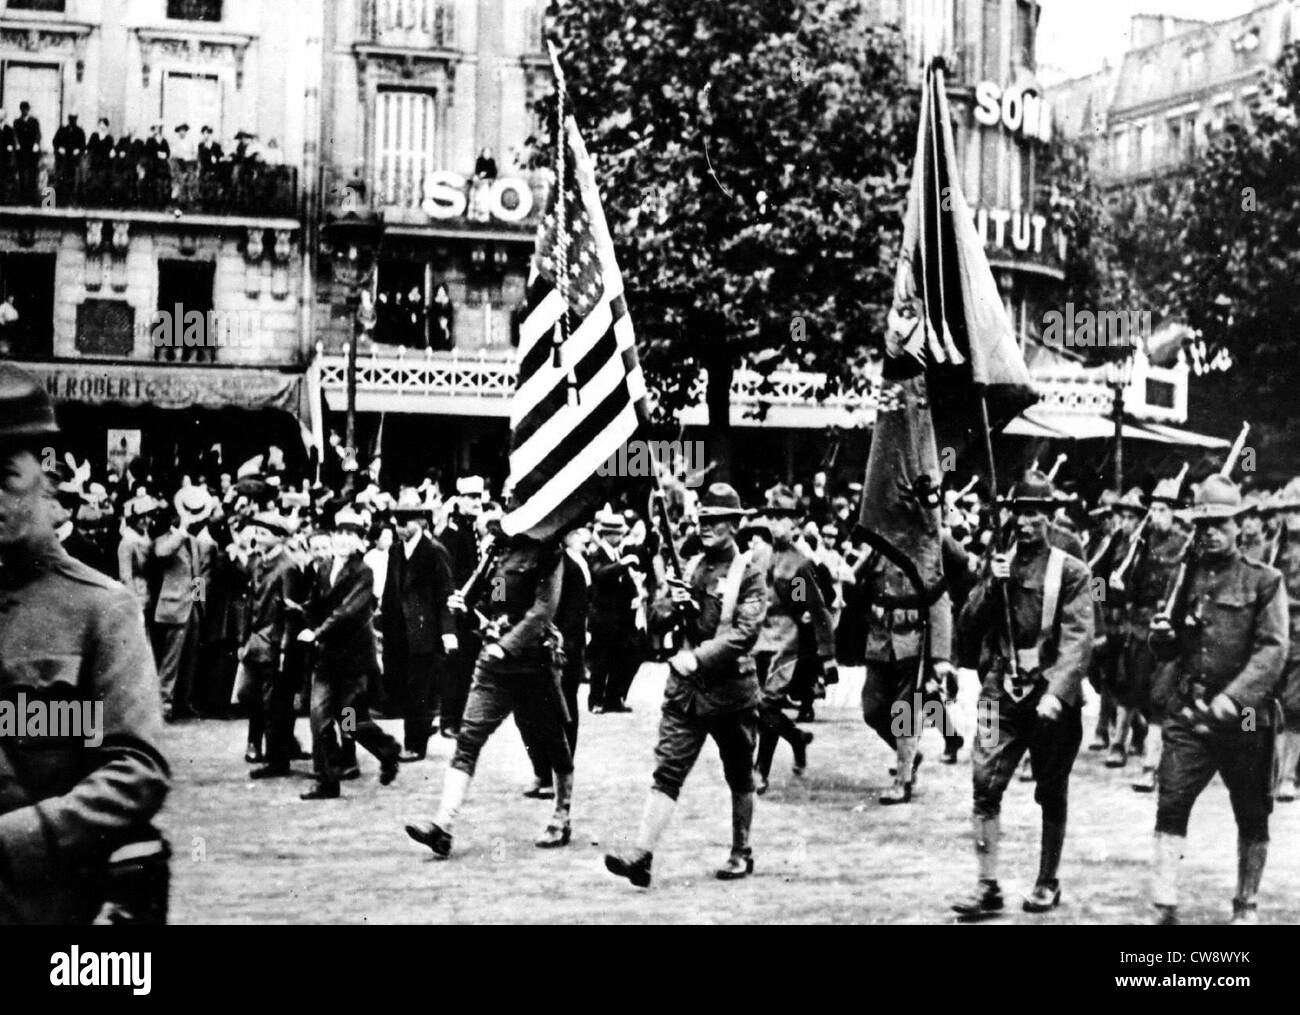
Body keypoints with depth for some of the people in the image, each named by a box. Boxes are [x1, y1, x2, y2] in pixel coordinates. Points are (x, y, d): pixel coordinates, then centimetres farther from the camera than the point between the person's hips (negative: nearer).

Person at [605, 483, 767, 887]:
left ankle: (741, 853, 26)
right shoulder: (690, 568, 10)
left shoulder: (748, 574, -5)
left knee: (739, 777, 11)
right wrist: (670, 603, -11)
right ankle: (640, 854, -13)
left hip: (731, 688, -4)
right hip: (686, 687, 4)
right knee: (666, 772, -6)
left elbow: (745, 633, -17)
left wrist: (698, 657, -25)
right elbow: (658, 621, 12)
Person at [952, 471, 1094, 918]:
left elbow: (1078, 639, -11)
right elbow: (969, 623, 8)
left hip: (1051, 696, -3)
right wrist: (992, 585, -9)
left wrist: (1056, 693, -22)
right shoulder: (998, 564, 11)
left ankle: (1048, 883, 22)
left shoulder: (1071, 571, -2)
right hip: (1002, 691, 3)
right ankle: (988, 886, -4)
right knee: (985, 784, -8)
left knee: (1051, 794, 8)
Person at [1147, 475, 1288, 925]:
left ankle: (1246, 905, 23)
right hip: (1188, 712, 3)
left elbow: (1273, 650, -11)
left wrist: (1234, 696, -24)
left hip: (1244, 718, -2)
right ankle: (1165, 905, -8)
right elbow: (1167, 651, 16)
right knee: (1170, 804, -8)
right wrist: (1162, 636, -9)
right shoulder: (1186, 576, 10)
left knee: (1252, 816, 9)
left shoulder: (1264, 581, -2)